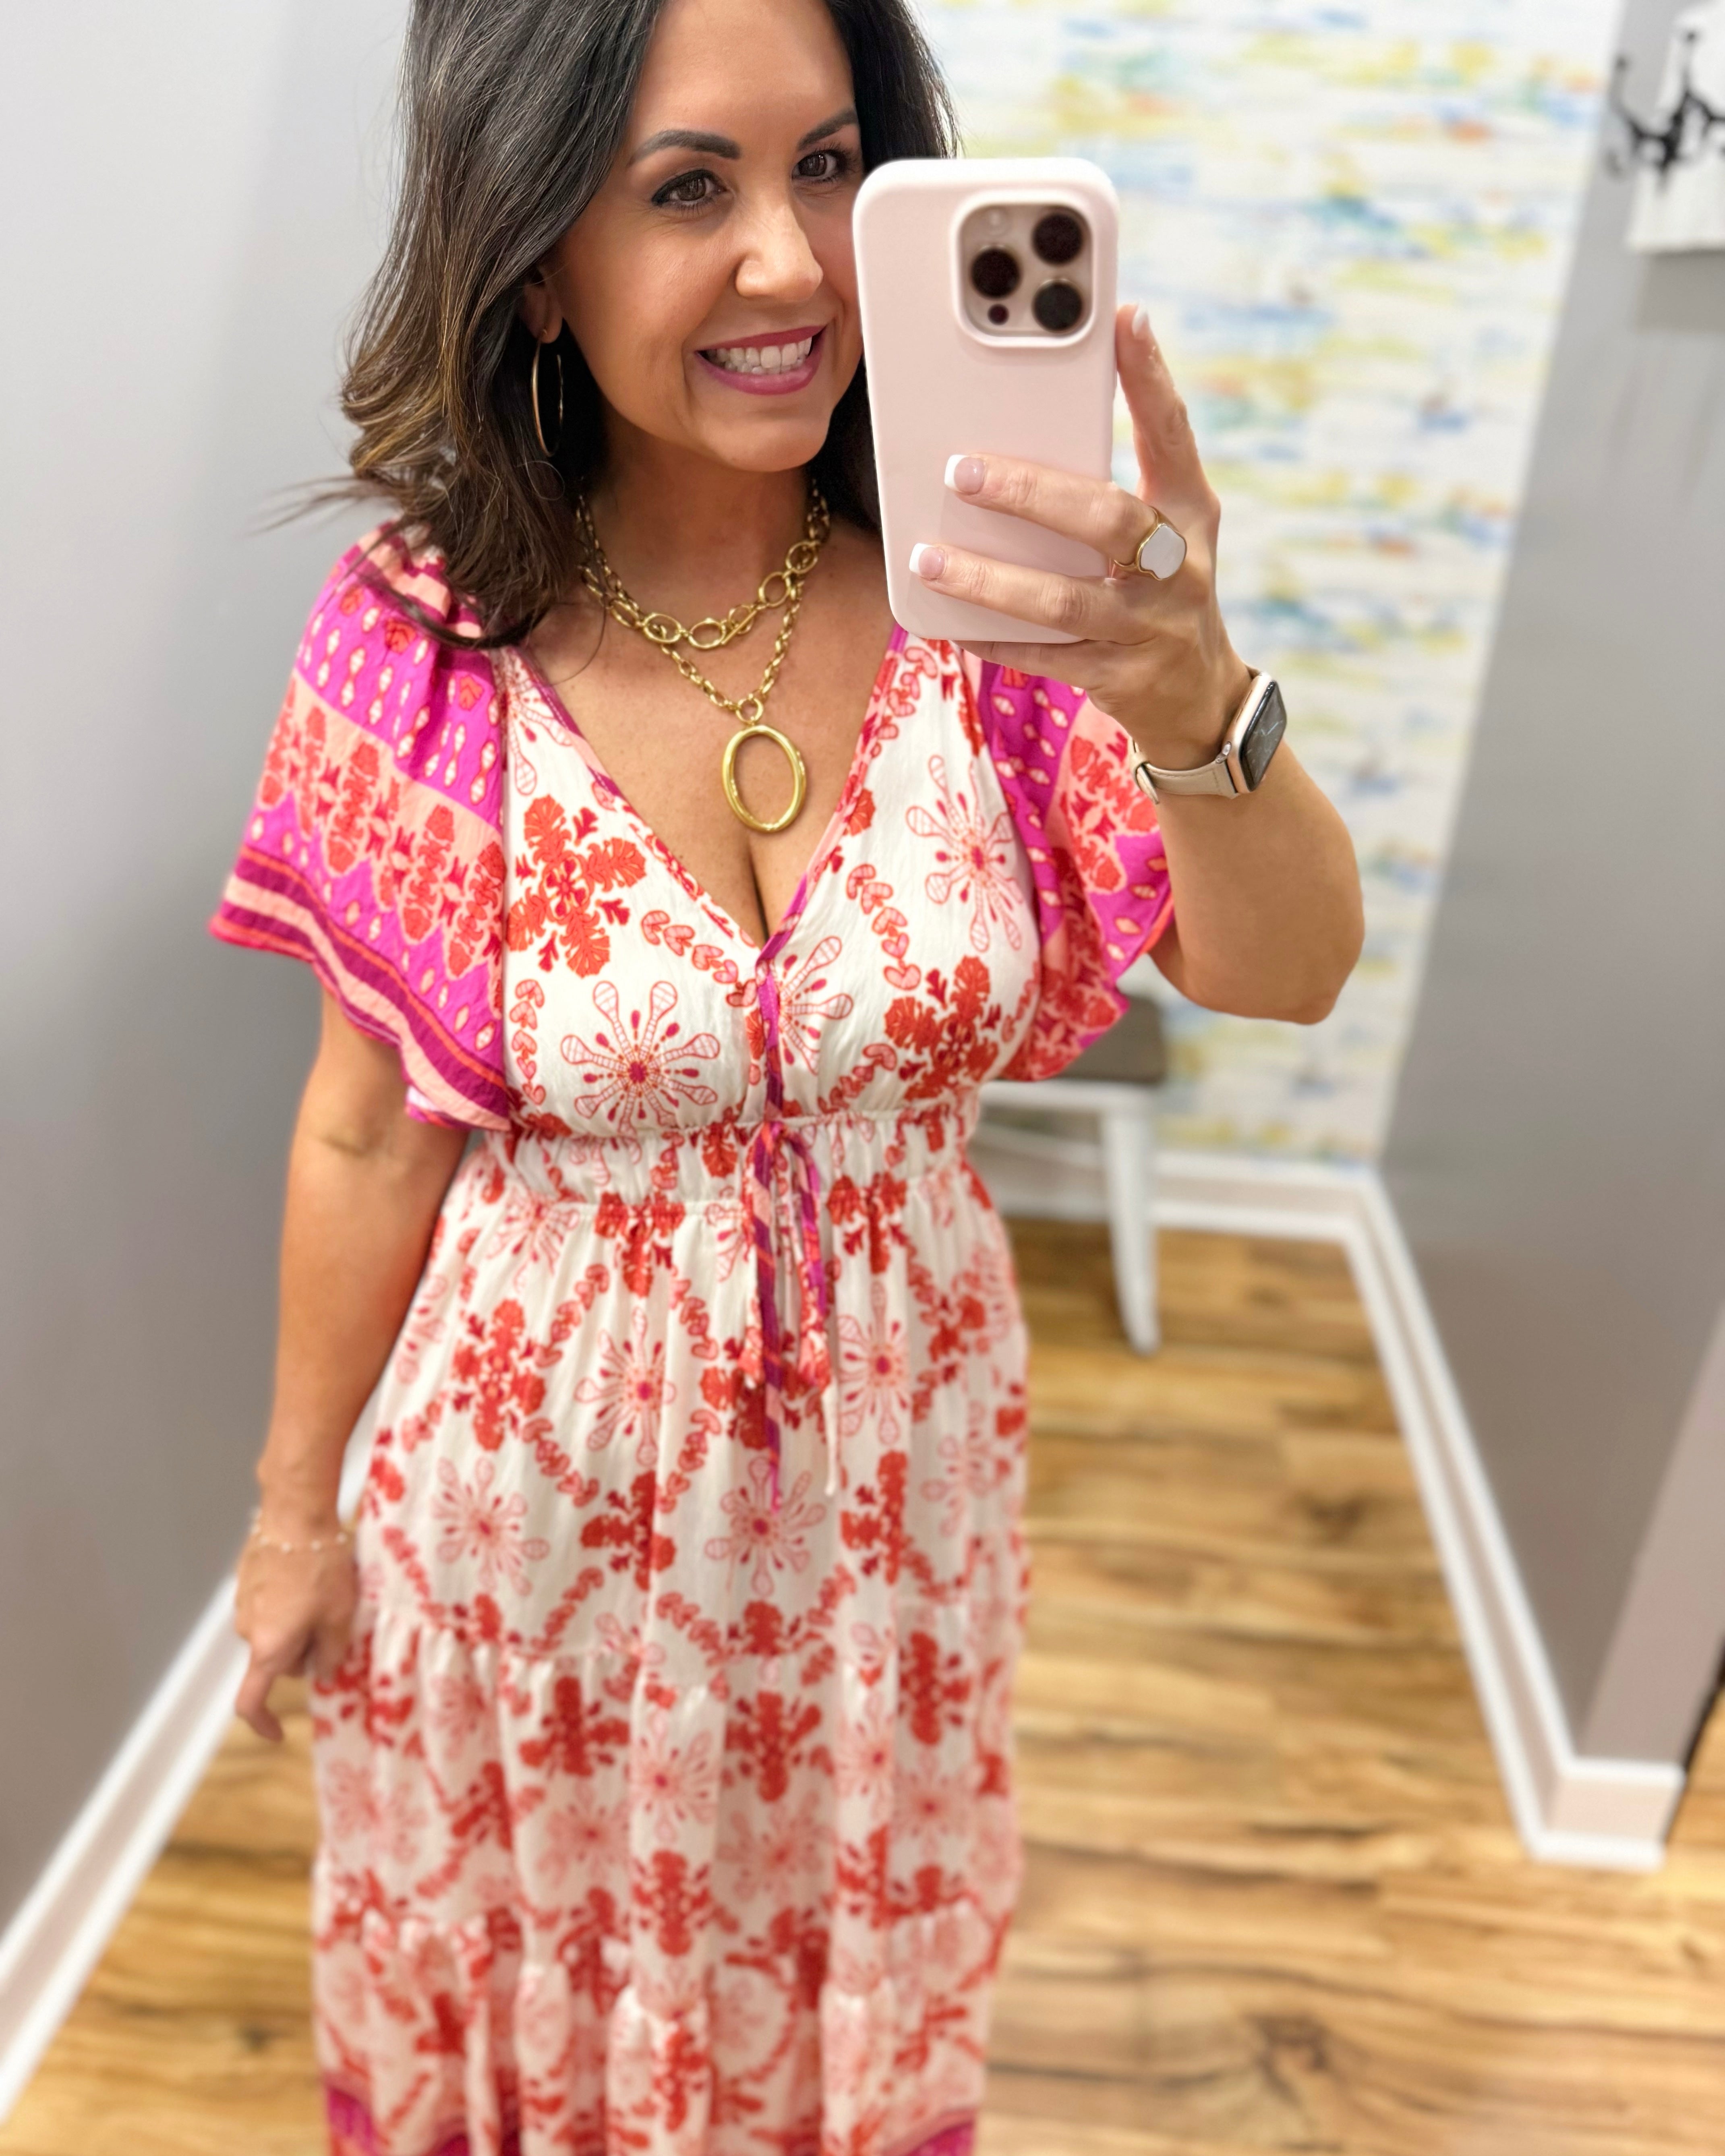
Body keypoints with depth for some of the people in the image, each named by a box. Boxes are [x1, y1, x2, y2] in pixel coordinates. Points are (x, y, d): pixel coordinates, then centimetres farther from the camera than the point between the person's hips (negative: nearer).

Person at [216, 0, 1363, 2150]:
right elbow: (370, 1129, -8)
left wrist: (1196, 705, -41)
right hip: (543, 1456, -1)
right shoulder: (422, 648, -18)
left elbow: (1287, 971, -20)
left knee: (846, 1947, 29)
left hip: (887, 1445, 2)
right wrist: (293, 1501, 3)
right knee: (529, 1933, 27)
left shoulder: (982, 582, -14)